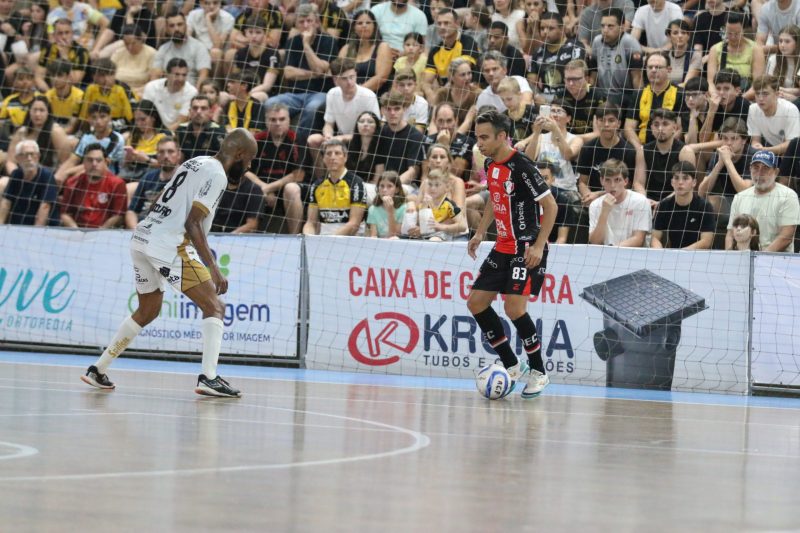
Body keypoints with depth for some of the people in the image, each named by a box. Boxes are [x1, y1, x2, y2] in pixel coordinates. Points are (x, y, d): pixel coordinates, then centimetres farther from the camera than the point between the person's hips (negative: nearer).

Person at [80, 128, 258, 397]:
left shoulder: (195, 163, 21)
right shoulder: (216, 174, -6)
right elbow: (192, 223, -15)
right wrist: (213, 269, -17)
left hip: (142, 237, 9)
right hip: (168, 244, -9)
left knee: (147, 311, 24)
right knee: (214, 307, -6)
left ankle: (97, 370, 26)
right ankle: (208, 378, -19)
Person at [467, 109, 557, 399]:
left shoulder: (521, 167, -19)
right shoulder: (490, 164, 7)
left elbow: (550, 206, -18)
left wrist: (538, 246, -22)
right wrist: (480, 234, 18)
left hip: (527, 249, -9)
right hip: (503, 247, 9)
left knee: (514, 307, -17)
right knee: (476, 302, 5)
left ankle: (538, 371, 1)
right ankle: (512, 366, 14)